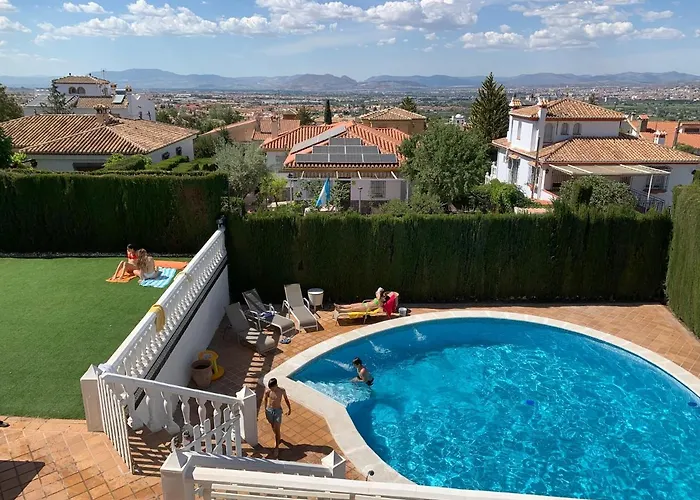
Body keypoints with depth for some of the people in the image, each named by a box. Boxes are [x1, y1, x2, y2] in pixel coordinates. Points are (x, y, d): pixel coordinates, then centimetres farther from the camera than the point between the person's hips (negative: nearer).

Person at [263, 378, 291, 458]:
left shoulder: (282, 390, -17)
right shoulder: (267, 391, -16)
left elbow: (286, 399, 1)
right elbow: (265, 399, 4)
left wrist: (289, 408, 9)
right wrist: (265, 409, 9)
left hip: (278, 411, -2)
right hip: (269, 410, 2)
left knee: (277, 430, -3)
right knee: (273, 428, 20)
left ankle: (276, 448, 8)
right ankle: (279, 439, 47)